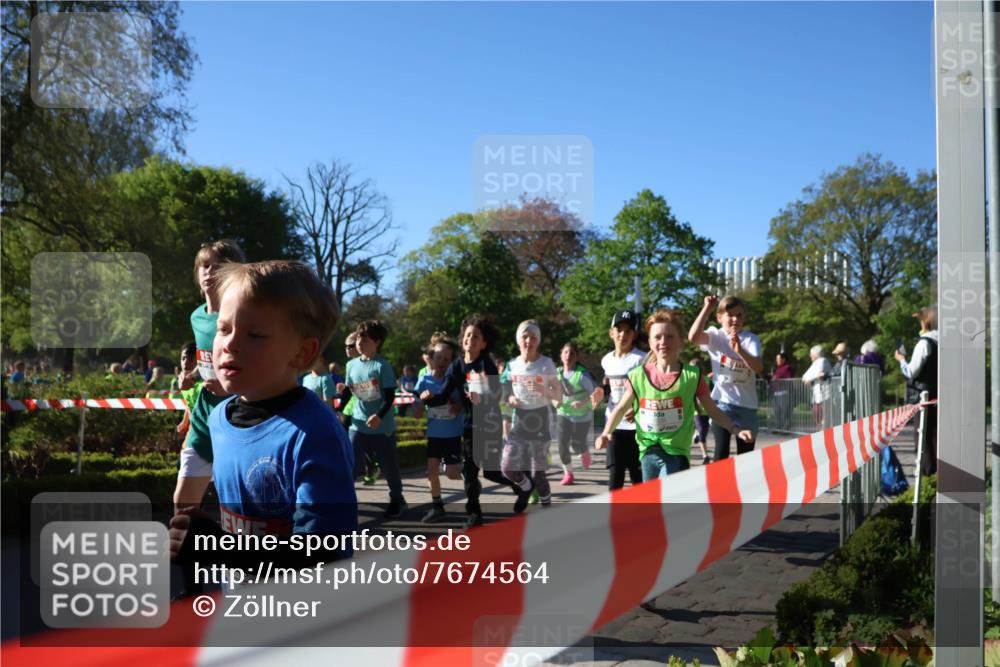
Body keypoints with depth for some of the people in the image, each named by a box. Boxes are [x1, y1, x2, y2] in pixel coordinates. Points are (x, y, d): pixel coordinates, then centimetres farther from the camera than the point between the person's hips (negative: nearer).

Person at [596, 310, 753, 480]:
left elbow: (713, 411, 2)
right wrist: (606, 433, -3)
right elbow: (621, 408, 10)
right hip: (649, 452, 3)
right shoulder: (639, 375, -1)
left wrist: (736, 429, -10)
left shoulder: (691, 376, -6)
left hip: (676, 453, -3)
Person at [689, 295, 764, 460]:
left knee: (746, 455, 10)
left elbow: (759, 368, -15)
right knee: (722, 451, -9)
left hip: (747, 403, 2)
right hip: (722, 401, -2)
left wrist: (739, 350, -31)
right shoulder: (715, 336, -1)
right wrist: (707, 308, -19)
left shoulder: (751, 339, 1)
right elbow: (693, 337, -23)